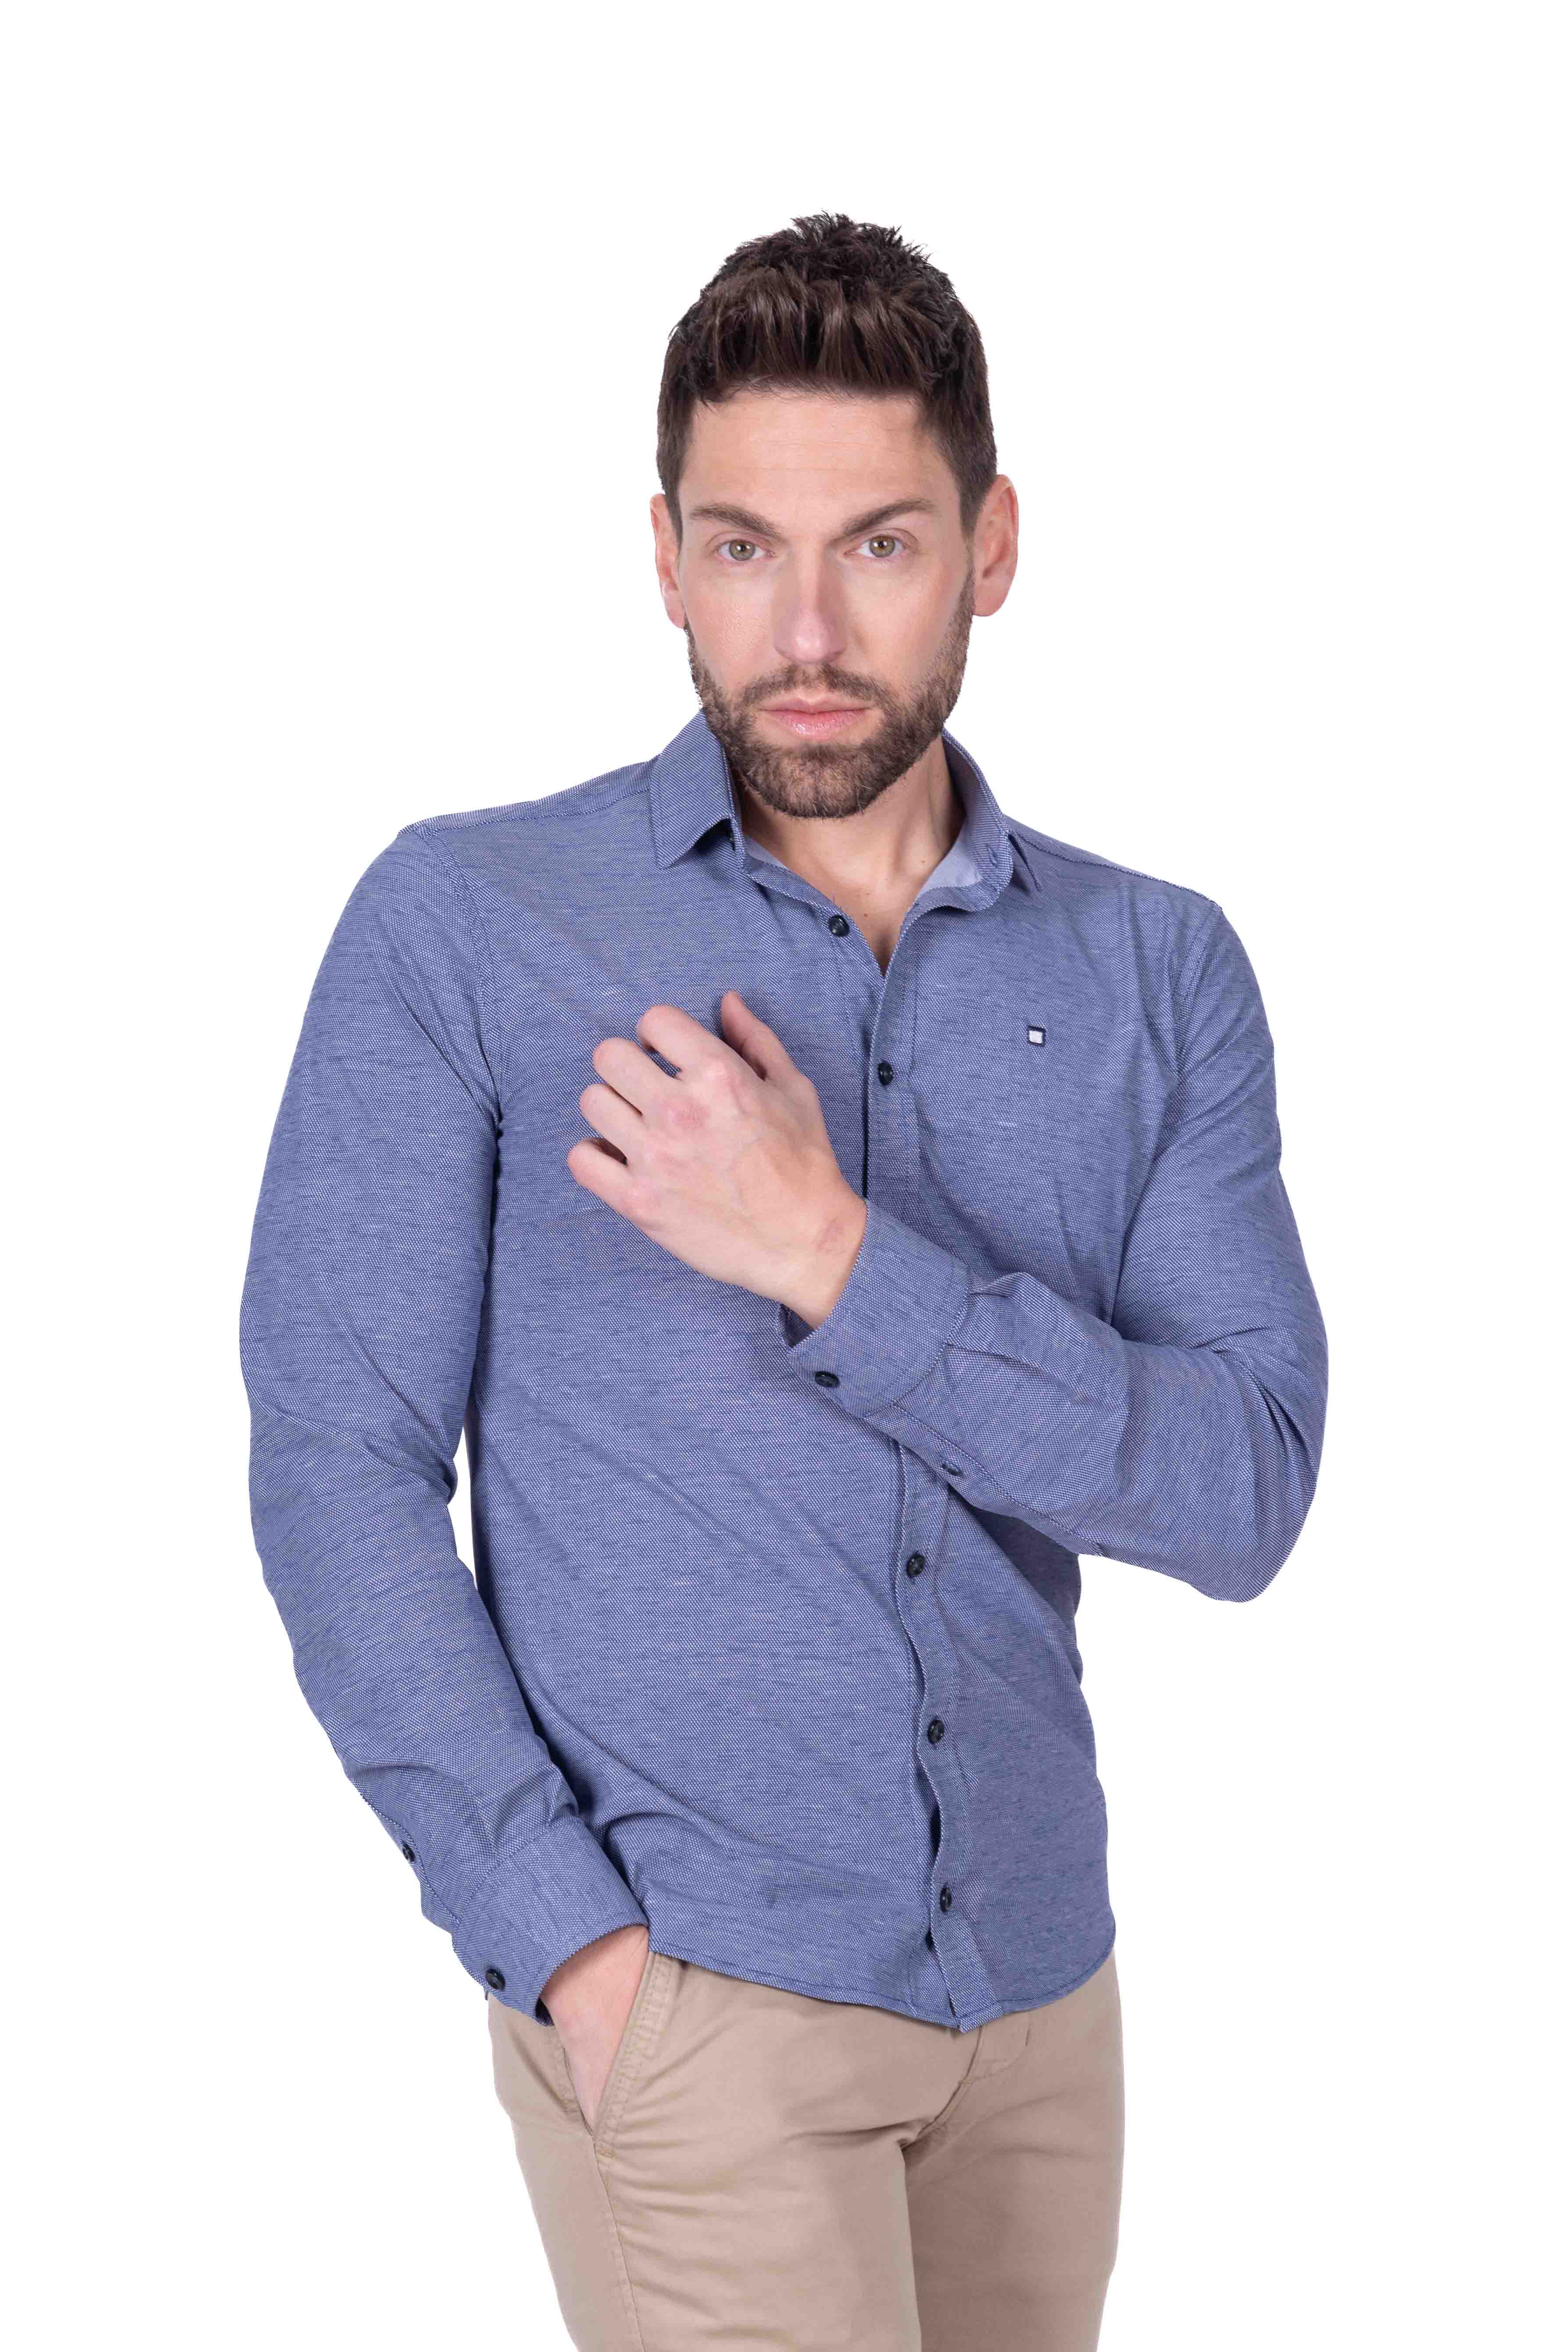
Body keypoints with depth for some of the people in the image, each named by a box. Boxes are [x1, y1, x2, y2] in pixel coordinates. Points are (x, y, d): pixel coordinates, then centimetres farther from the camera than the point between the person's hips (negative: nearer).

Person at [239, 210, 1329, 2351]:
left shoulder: (1160, 971, 3)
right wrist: (564, 1938, -14)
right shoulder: (460, 927, -6)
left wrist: (835, 1258, -18)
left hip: (1037, 1979, 4)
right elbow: (337, 1466, -7)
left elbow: (1244, 1493, -7)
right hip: (691, 1993, -3)